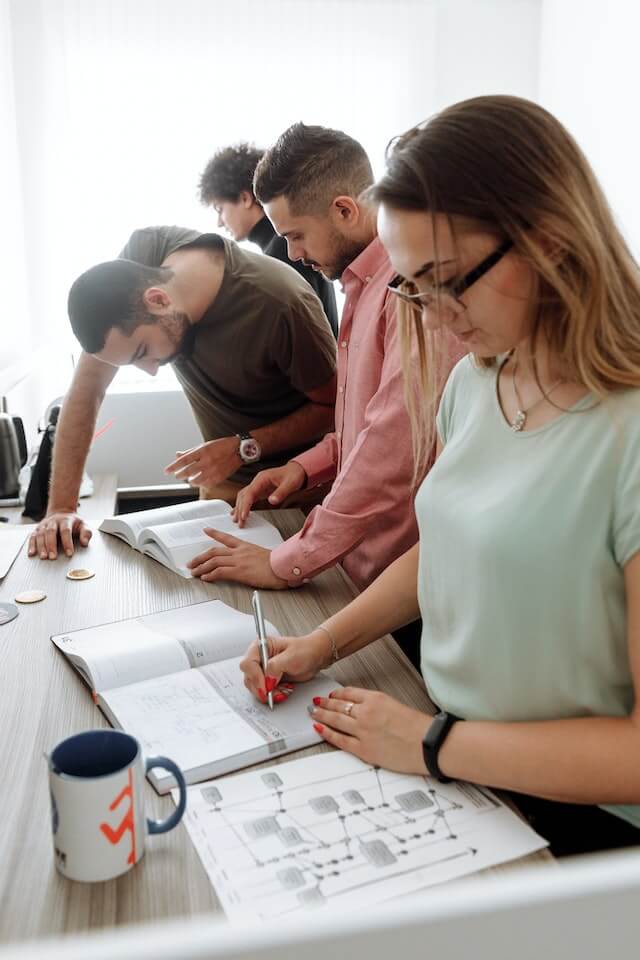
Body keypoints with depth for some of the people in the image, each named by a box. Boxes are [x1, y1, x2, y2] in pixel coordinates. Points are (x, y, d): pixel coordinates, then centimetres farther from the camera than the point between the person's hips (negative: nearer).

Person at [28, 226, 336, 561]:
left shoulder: (282, 306, -32)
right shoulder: (143, 253, -20)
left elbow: (333, 405, -17)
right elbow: (89, 382, -16)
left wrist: (244, 448, -28)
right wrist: (61, 506, -19)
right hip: (224, 480, 4)